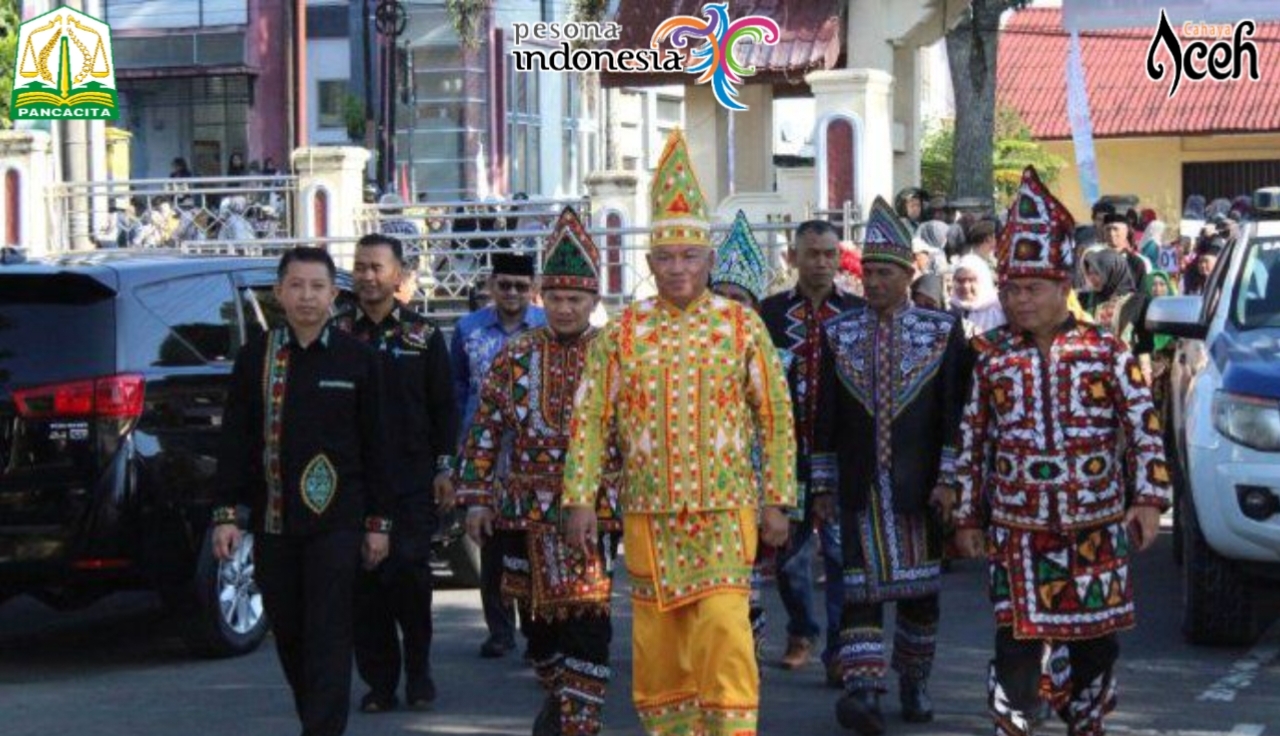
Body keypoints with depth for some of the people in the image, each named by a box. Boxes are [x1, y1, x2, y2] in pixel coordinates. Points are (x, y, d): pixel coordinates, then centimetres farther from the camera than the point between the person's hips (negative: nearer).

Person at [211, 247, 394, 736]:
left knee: (328, 636, -6)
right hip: (272, 521, 2)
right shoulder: (254, 358, 5)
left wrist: (378, 522, 3)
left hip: (336, 521, -2)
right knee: (288, 634, 10)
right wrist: (226, 513, -2)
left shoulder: (359, 360, 2)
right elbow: (235, 442, 5)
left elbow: (375, 447, 4)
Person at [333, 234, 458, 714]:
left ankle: (417, 670, 11)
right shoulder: (337, 335, 7)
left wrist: (443, 468, 2)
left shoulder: (424, 337, 7)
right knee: (365, 582, 2)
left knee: (409, 571, -9)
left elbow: (444, 407, 8)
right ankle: (379, 679, 12)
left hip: (411, 479, -1)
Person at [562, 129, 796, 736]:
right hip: (649, 515, 2)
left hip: (725, 511, -2)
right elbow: (590, 419, 3)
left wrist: (777, 501, 1)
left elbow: (775, 417, 3)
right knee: (657, 641, 7)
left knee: (723, 630, -11)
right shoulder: (622, 332, 3)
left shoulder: (742, 326, 1)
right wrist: (580, 498, -4)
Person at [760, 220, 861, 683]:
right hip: (787, 452, 1)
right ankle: (801, 634, 31)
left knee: (843, 553, -5)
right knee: (789, 552, 10)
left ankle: (839, 650, 0)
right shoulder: (770, 313, 5)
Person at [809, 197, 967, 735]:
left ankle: (914, 683, 25)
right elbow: (825, 415, 7)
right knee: (861, 586, -8)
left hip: (919, 485, 0)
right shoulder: (837, 334, 5)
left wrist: (948, 477, -7)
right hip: (860, 485, 0)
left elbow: (955, 411, 0)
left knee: (920, 586, 10)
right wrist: (822, 483, 5)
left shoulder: (942, 331, 1)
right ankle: (863, 691, -14)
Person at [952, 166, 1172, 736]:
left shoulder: (1105, 351, -2)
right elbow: (973, 442, 7)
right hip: (1017, 528, 0)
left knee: (1096, 638, 10)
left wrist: (1148, 499, -11)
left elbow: (1145, 426, -2)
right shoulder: (994, 359, 2)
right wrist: (968, 517, 6)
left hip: (1097, 524, 0)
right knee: (1019, 637, -6)